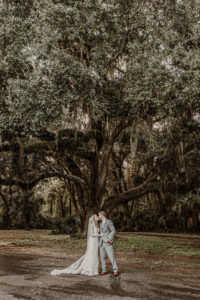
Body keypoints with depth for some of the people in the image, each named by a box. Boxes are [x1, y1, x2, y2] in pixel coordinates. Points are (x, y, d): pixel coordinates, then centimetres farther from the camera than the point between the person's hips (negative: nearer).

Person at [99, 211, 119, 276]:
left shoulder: (109, 222, -8)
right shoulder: (101, 223, 16)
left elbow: (113, 231, -13)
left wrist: (110, 239, -23)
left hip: (108, 243, -7)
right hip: (101, 243, 7)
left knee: (111, 256, -10)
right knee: (103, 257, 5)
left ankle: (115, 271, -7)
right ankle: (104, 270, 13)